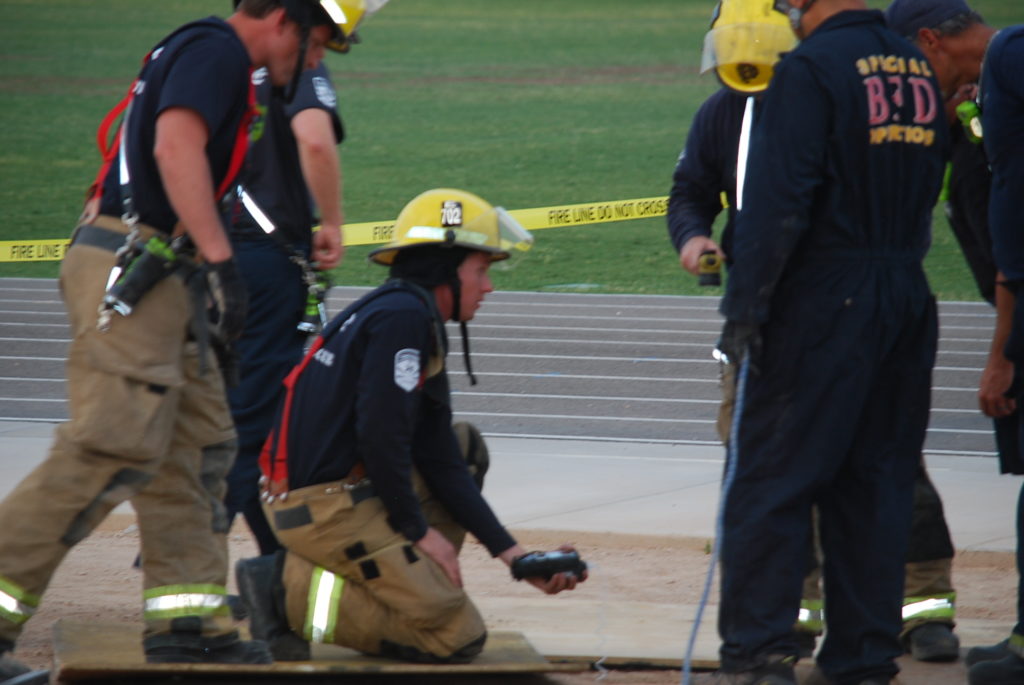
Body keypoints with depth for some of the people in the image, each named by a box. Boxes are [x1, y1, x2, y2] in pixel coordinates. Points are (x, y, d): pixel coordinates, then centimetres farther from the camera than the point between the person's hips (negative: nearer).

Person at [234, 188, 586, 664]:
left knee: (465, 447, 25)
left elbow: (441, 463, 17)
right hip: (326, 506, -10)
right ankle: (292, 592, -10)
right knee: (457, 637, -9)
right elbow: (380, 433, -20)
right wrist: (418, 530, -10)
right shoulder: (404, 314, -11)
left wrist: (514, 554, 11)